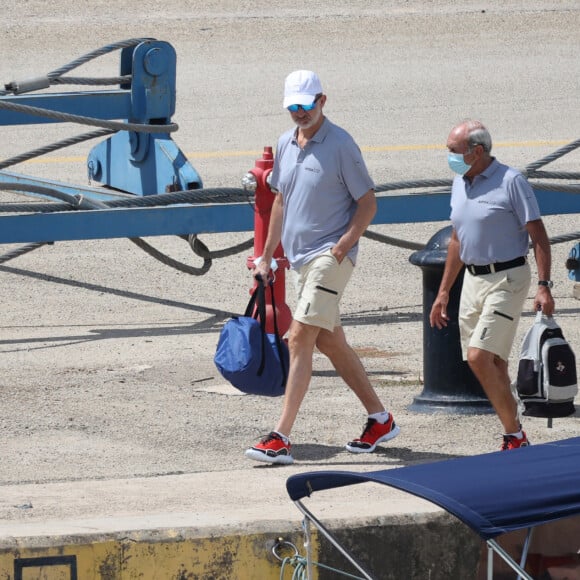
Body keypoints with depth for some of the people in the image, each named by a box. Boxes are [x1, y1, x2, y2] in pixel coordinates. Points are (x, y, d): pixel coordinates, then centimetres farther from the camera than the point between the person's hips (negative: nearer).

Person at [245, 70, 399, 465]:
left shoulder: (341, 145, -11)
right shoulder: (286, 145, 11)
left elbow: (368, 204, -9)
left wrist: (342, 247, -18)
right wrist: (266, 256, 20)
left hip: (331, 257, -8)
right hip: (300, 256, 8)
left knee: (301, 338, -16)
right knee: (329, 342, 14)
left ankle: (281, 438, -20)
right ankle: (380, 419, 27)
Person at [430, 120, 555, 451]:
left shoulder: (510, 182, -11)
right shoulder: (460, 184, 12)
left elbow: (539, 236, -11)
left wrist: (544, 286, -19)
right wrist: (444, 292, 21)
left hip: (507, 279, -8)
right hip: (473, 280, 8)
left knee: (479, 357, -17)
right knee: (493, 364, 7)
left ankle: (515, 437, -9)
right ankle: (515, 437, 14)